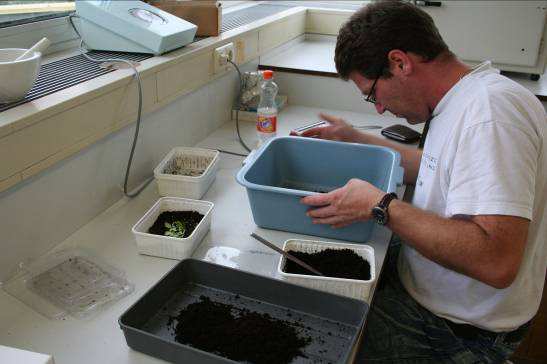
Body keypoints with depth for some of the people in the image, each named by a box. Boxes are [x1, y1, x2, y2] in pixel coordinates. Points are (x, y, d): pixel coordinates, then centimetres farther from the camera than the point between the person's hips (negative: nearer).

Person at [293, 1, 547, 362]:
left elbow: (497, 262, -35)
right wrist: (356, 139, 17)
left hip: (462, 333, -8)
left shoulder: (490, 111, -28)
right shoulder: (464, 101, 3)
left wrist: (380, 206, -28)